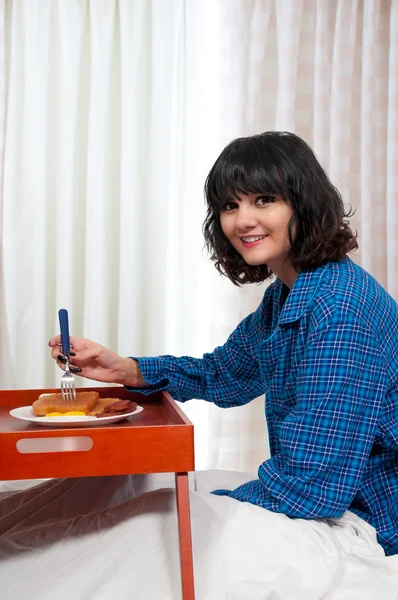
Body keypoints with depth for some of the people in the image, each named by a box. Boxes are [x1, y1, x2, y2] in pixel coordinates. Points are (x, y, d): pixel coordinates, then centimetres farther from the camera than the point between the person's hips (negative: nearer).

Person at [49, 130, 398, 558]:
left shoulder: (340, 307, -28)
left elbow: (310, 487, -29)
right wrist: (121, 369, -2)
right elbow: (222, 374, 14)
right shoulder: (284, 294, 4)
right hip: (329, 501, 8)